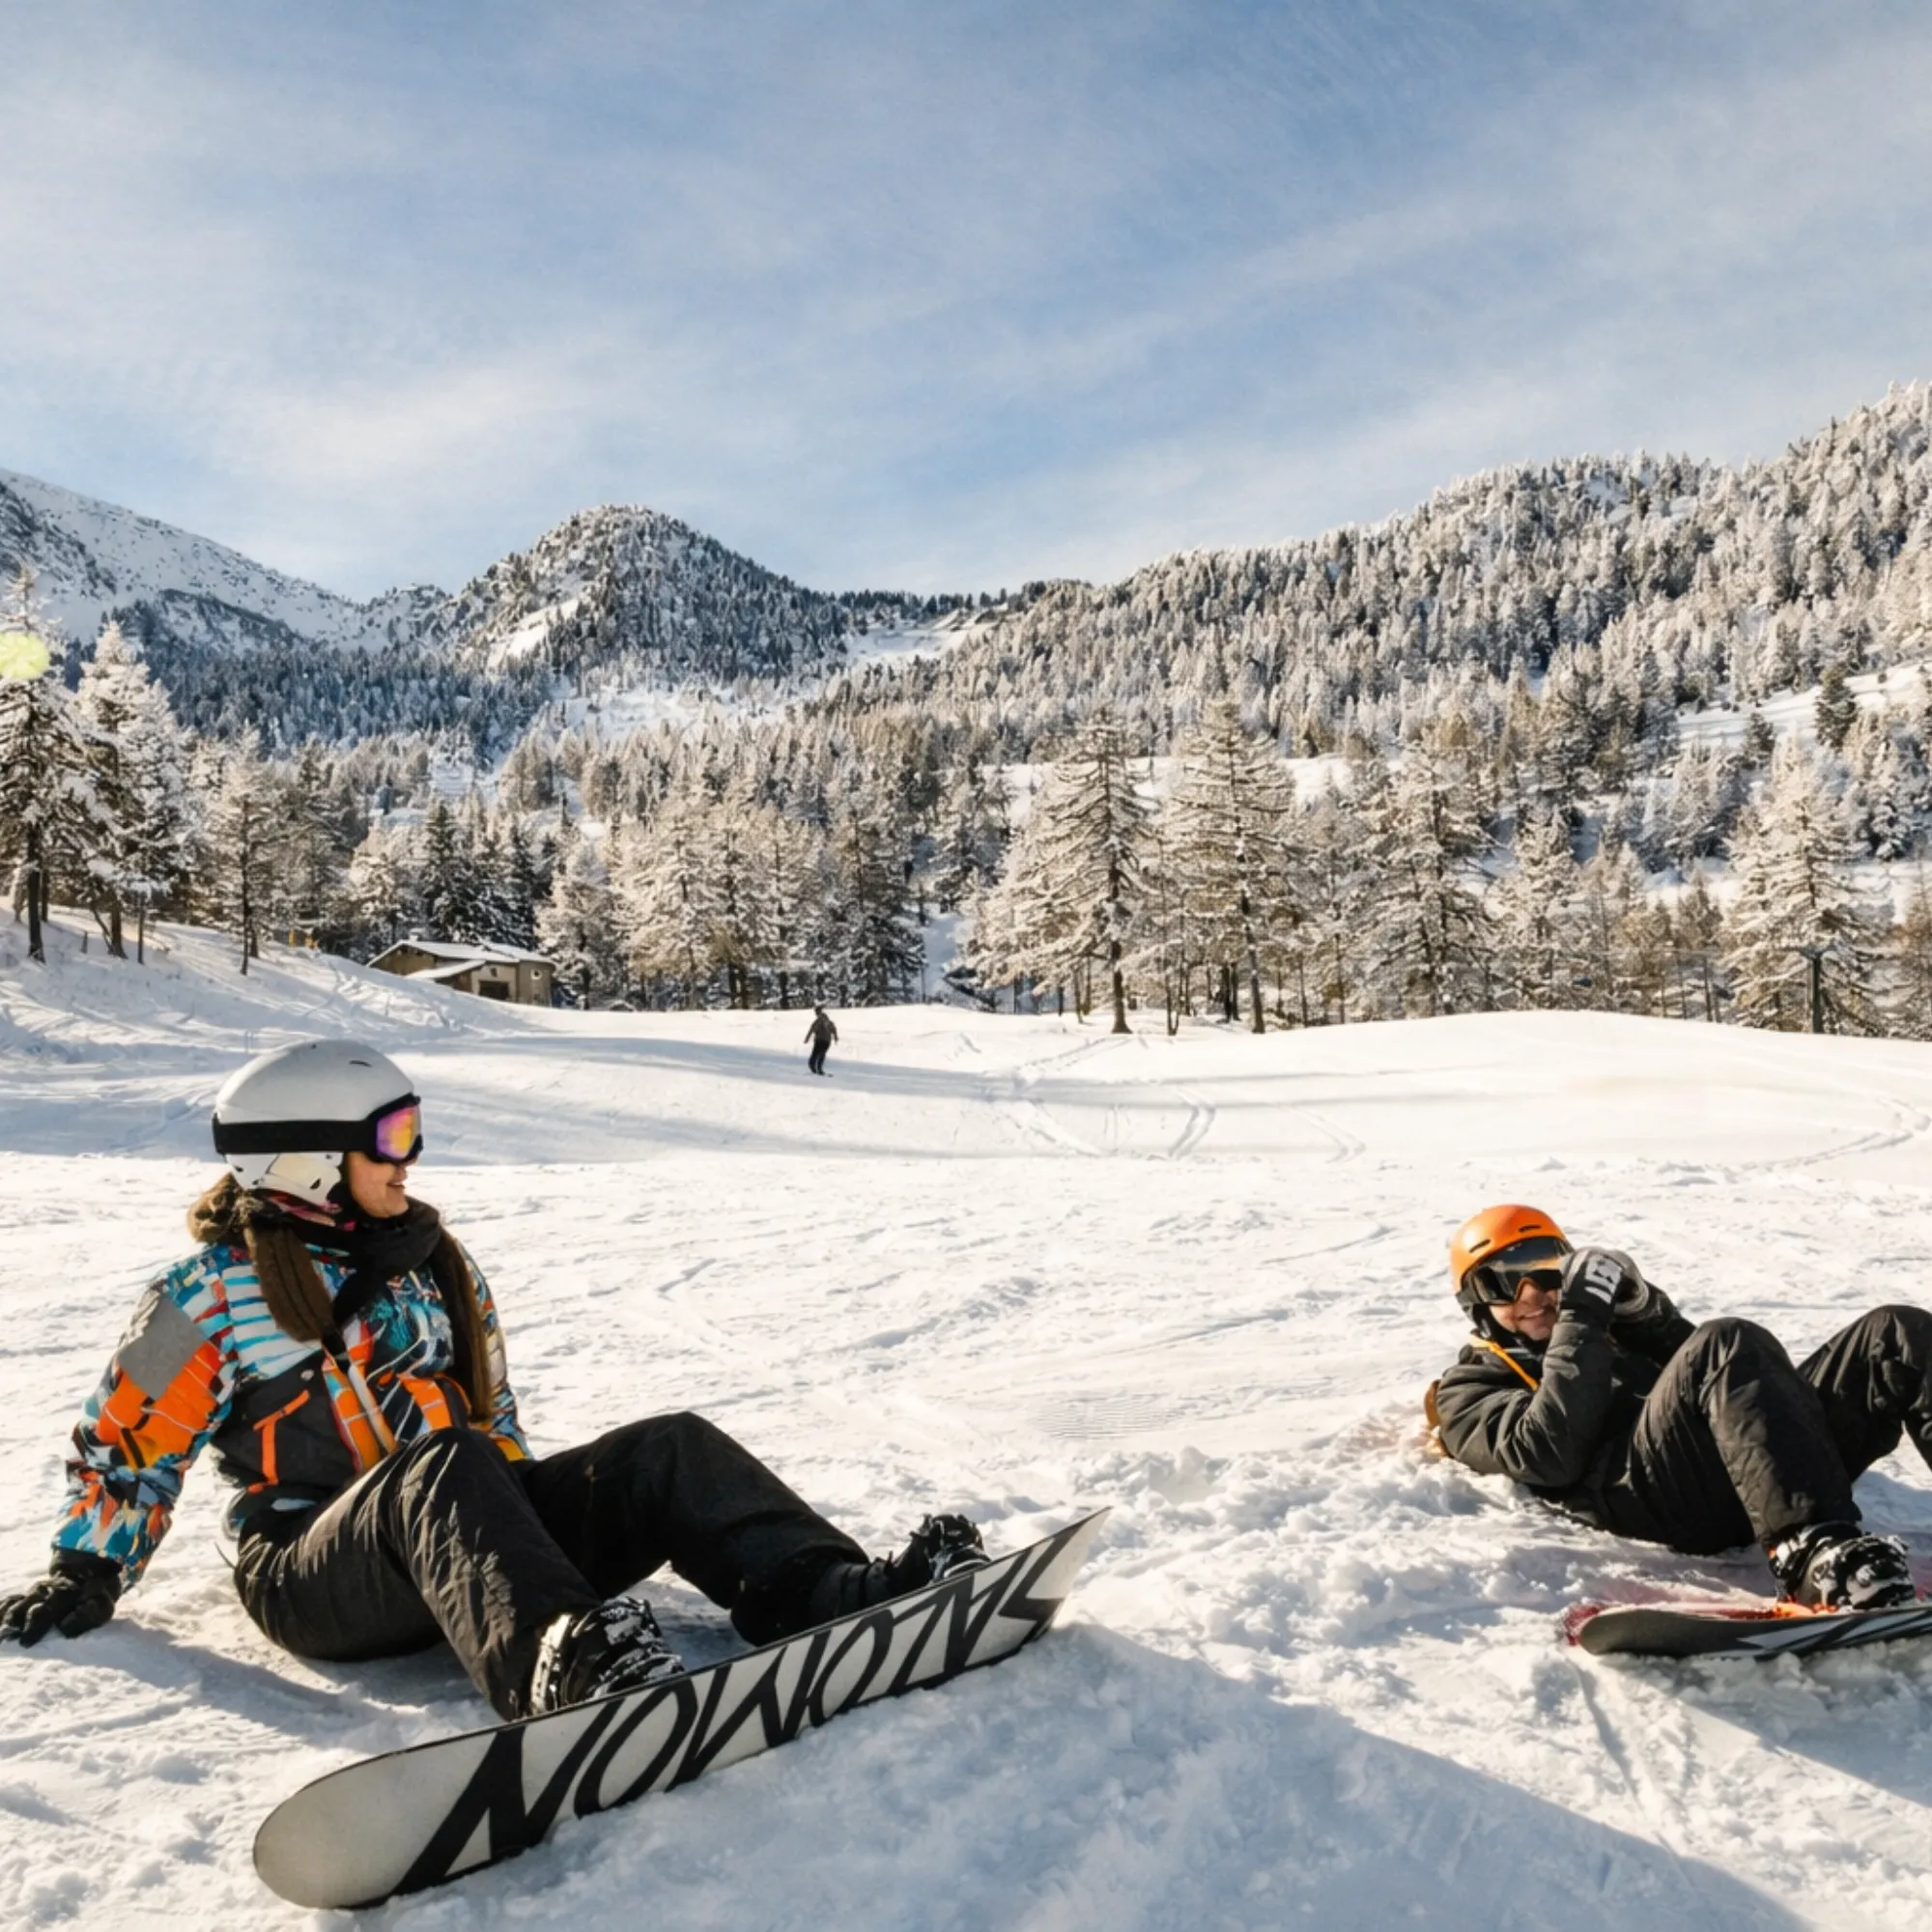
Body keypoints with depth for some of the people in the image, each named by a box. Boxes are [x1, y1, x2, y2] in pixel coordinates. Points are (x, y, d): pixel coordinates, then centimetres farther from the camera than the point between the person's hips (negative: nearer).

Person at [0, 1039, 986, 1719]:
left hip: (468, 1540, 6)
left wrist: (522, 1516, 15)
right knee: (443, 1466, -40)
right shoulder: (212, 1293, 0)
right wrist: (84, 1573, 5)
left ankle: (833, 1594, -32)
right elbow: (128, 1443, 8)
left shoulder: (434, 1262, 15)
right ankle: (560, 1668, -66)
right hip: (317, 1578, -5)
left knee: (671, 1450, -16)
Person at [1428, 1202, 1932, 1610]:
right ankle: (1819, 1553, -50)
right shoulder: (1470, 1390, 20)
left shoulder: (1604, 1330, 37)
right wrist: (1579, 1321, -3)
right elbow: (1547, 1458, -3)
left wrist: (1642, 1307, 7)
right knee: (1728, 1345, -33)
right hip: (1640, 1488, -6)